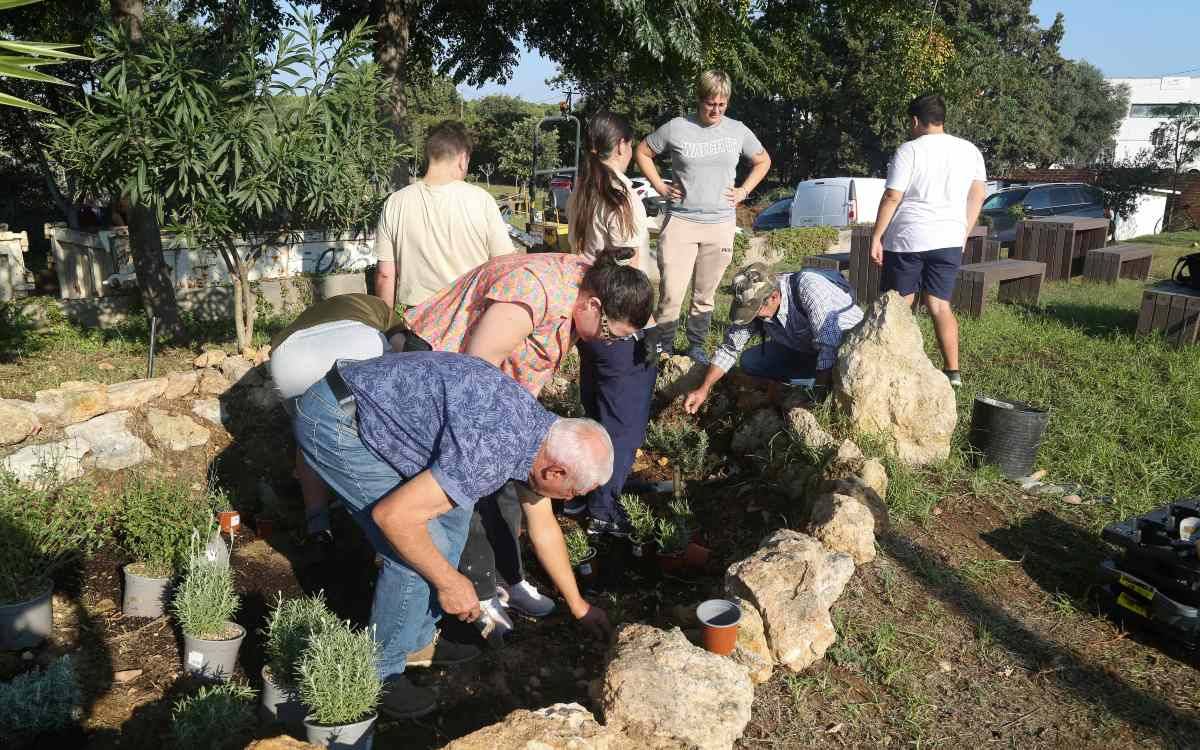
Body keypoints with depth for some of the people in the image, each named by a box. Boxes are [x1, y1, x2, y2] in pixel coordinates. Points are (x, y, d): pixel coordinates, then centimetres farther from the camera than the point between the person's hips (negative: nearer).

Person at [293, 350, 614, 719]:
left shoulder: (539, 427, 4)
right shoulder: (493, 452, -27)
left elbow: (544, 527, 18)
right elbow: (392, 515, -24)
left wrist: (578, 605, 27)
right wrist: (449, 582, -11)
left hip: (371, 401, 9)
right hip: (335, 422, -9)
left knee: (451, 511, 12)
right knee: (429, 547, -9)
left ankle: (415, 641, 25)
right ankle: (377, 674, 11)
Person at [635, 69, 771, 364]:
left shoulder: (738, 131, 7)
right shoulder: (676, 128, -1)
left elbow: (763, 161, 21)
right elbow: (643, 152, 11)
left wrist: (743, 190, 9)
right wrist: (659, 186, 3)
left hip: (720, 225, 2)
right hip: (680, 221, -2)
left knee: (705, 295, 10)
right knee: (671, 293, -8)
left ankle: (696, 347, 23)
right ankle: (662, 348, 4)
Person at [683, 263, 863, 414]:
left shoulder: (807, 286, -35)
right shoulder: (754, 302, -15)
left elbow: (830, 343, -38)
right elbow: (729, 347, -5)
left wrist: (818, 395, -37)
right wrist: (704, 389, -12)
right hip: (804, 349, 7)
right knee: (750, 362, -6)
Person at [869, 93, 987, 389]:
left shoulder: (909, 150, -7)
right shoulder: (970, 150, 10)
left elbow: (892, 197, -11)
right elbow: (978, 196, 11)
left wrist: (876, 237, -6)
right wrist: (962, 233, 19)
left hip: (906, 240, -4)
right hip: (949, 241, 5)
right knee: (941, 305, 10)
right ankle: (952, 370, 7)